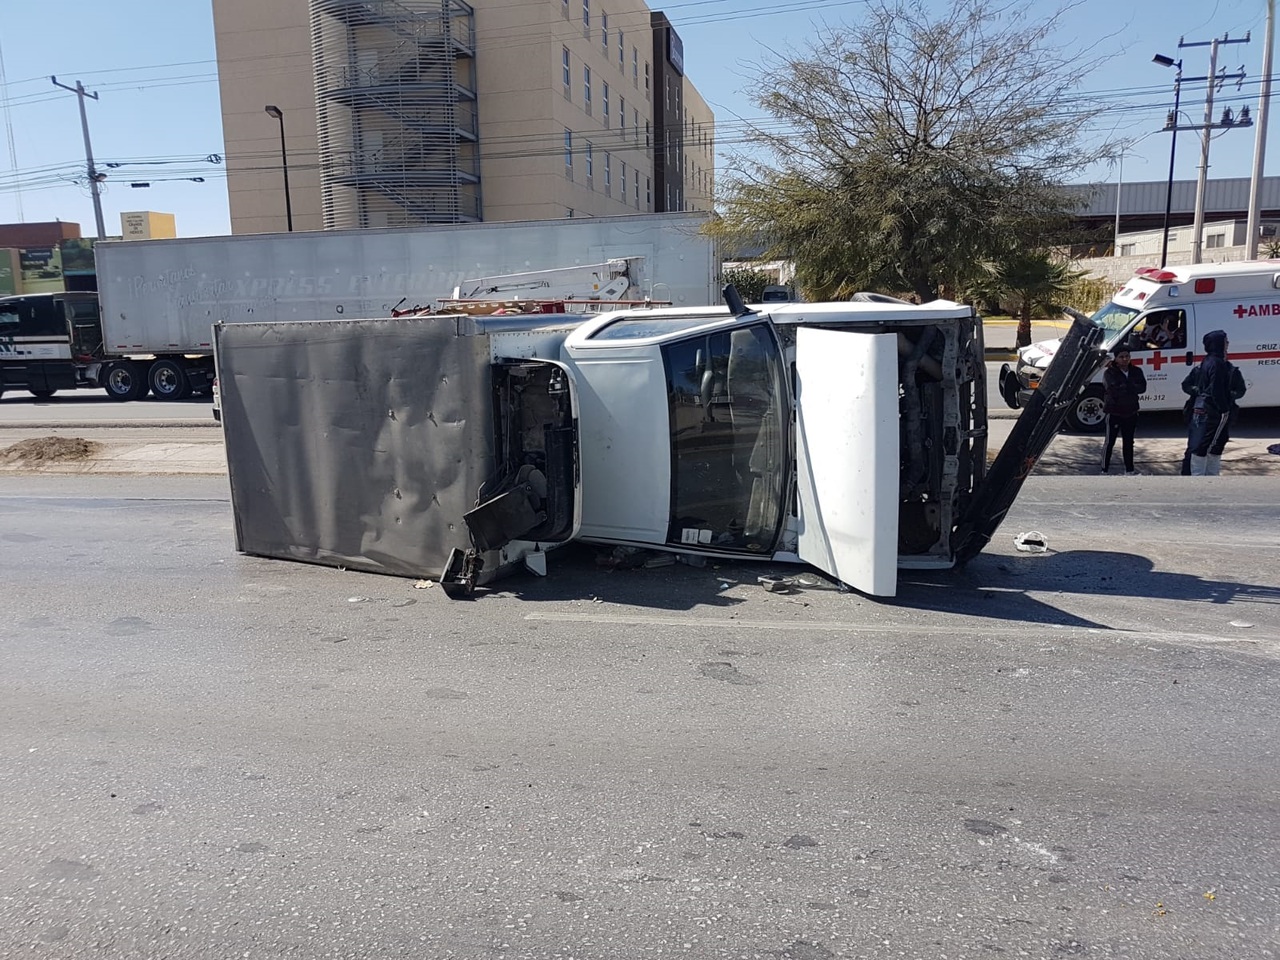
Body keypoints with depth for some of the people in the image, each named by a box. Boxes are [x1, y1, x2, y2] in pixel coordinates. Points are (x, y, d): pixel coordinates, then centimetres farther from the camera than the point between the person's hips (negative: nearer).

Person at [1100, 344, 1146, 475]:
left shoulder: (1137, 371, 2)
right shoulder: (1110, 373, -10)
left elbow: (1142, 387, -11)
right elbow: (1113, 388, -25)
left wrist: (1123, 387, -18)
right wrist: (1131, 388, -15)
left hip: (1131, 412, 4)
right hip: (1114, 412, -4)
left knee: (1128, 442, 14)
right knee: (1110, 442, 4)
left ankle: (1129, 470, 24)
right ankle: (1105, 470, 12)